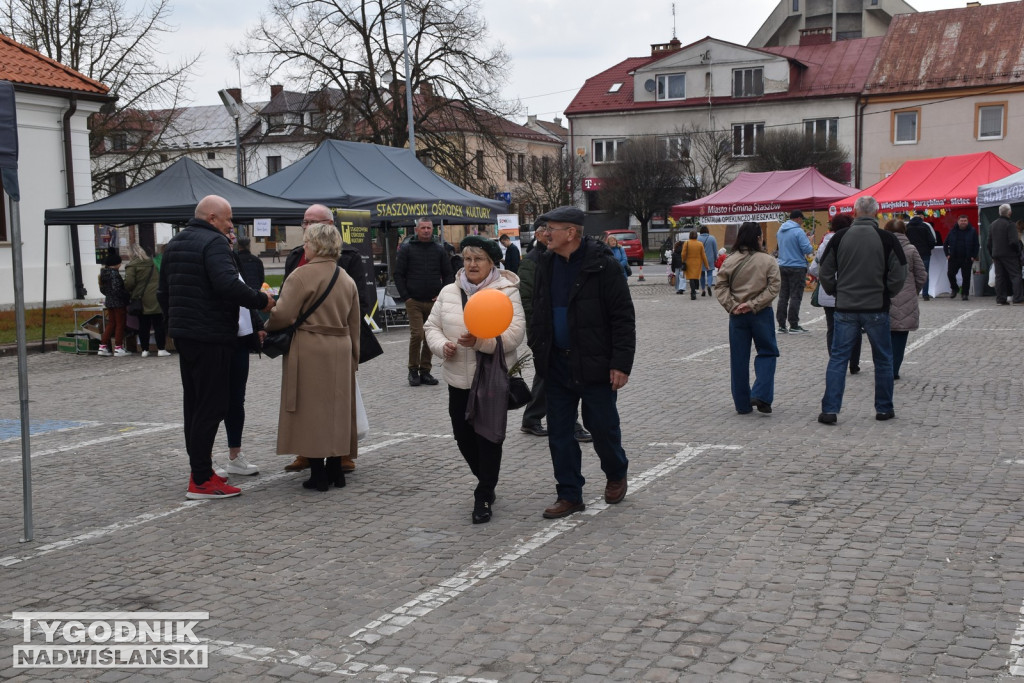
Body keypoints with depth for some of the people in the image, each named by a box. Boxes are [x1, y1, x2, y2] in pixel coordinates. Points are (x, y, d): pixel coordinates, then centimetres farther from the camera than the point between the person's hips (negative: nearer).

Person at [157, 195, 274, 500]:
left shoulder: (175, 244, 17)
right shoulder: (214, 243, -14)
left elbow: (163, 292, 22)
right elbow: (228, 284, -29)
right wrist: (262, 301, -18)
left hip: (183, 334, 10)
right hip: (211, 337, -10)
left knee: (193, 403, 16)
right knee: (211, 406, -6)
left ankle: (200, 469, 23)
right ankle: (201, 480, -6)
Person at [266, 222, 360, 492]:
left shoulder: (303, 275, -13)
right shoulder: (346, 278, 11)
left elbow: (283, 315, -16)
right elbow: (354, 324, 14)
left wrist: (267, 327, 4)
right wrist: (353, 355, 21)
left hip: (309, 352, -6)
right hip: (340, 351, 7)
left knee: (311, 409, 1)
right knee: (336, 408, 13)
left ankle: (318, 474, 3)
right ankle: (335, 468, 18)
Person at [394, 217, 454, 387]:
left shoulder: (439, 250, 10)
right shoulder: (407, 250, 3)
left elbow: (448, 275, 12)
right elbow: (398, 274, 2)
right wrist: (406, 297, -6)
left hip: (434, 302, 3)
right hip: (414, 302, -3)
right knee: (417, 335, -12)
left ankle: (425, 371, 15)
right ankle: (413, 370, 3)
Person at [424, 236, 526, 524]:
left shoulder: (506, 293, -7)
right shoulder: (448, 293, 8)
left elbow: (515, 332, -16)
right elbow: (432, 326, 11)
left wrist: (481, 341, -29)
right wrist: (441, 345, -11)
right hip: (459, 378, 5)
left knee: (488, 438, -3)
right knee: (463, 436, 11)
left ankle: (484, 496, 10)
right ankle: (486, 482, 35)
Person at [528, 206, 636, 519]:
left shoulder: (602, 266, -13)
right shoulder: (546, 264, 7)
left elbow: (624, 317, -13)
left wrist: (621, 362, -17)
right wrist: (537, 349, 11)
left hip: (593, 364, -6)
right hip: (557, 364, 6)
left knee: (602, 427, 6)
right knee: (558, 433, 8)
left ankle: (616, 474, 35)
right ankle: (569, 495, 19)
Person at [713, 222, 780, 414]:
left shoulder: (730, 261, 1)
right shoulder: (768, 261, -6)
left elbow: (721, 287, -3)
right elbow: (773, 288, -12)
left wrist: (732, 306, -7)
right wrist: (753, 304, -12)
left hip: (737, 316, 3)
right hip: (761, 314, -3)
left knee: (739, 358, 9)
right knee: (767, 352, 12)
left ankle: (742, 403, 13)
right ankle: (760, 395, -5)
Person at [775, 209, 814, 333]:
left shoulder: (780, 230, 9)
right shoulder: (799, 231, -15)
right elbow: (807, 249, -19)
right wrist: (812, 249, 5)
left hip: (782, 266, 7)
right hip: (797, 267, -7)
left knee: (783, 296, 10)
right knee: (795, 296, -3)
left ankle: (781, 324, 11)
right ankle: (794, 325, -2)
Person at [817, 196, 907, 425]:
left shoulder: (840, 238, -2)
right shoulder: (887, 239, -7)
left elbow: (825, 273, 1)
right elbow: (899, 276, -6)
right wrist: (886, 294, 11)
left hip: (845, 309, 1)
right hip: (876, 309, -1)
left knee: (838, 358, 5)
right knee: (883, 359, 13)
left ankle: (829, 410, 0)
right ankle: (884, 409, 20)